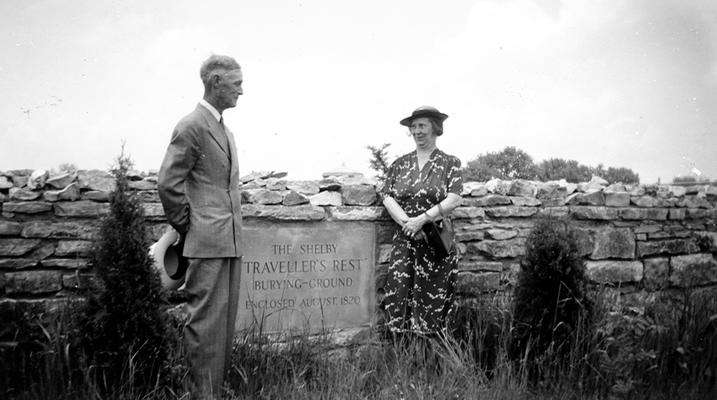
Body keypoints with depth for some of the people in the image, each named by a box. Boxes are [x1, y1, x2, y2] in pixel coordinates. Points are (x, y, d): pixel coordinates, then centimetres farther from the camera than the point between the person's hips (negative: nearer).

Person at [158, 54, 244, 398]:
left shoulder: (225, 131, 18)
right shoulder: (192, 126, -9)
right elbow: (168, 184, -13)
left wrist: (234, 233, 16)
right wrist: (187, 228, -6)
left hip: (230, 242, 9)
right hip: (206, 243, -9)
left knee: (225, 321, 13)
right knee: (206, 321, -3)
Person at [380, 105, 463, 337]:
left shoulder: (449, 163, 3)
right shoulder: (400, 164, 11)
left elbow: (454, 199, -9)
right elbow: (387, 197, 2)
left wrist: (422, 219, -17)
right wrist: (406, 222, -13)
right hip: (404, 240, 3)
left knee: (431, 302, 1)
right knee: (397, 297, -2)